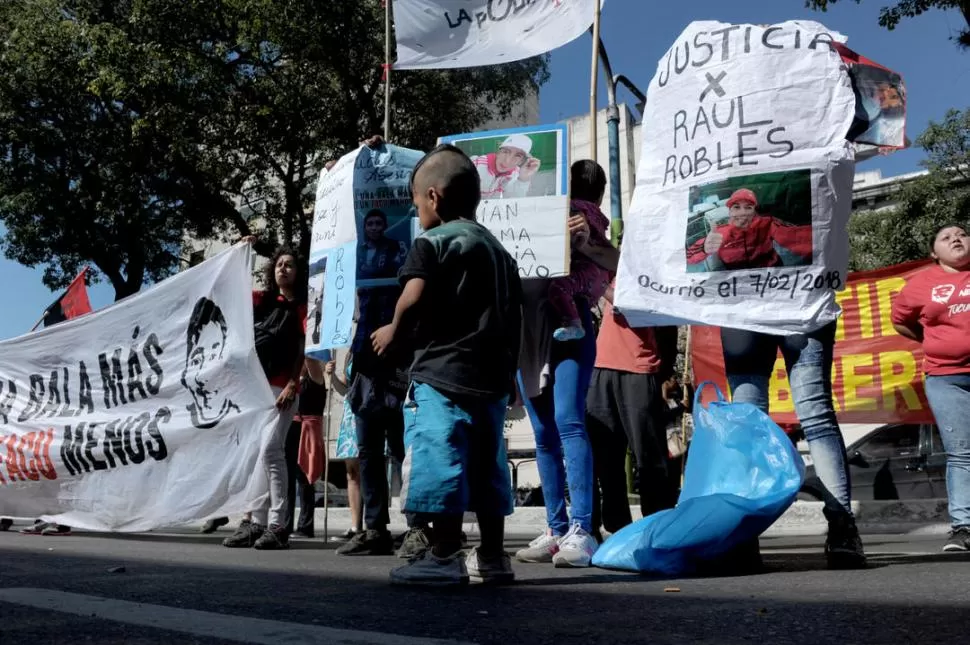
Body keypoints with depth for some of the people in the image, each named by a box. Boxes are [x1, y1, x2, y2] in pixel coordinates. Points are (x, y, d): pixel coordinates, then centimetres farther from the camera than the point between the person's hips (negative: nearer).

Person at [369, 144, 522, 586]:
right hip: (492, 376, 8)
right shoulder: (498, 249, 19)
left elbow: (414, 297, -19)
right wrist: (508, 374, 23)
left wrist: (393, 330, -1)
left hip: (443, 372, -8)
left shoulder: (432, 242, -4)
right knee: (486, 464, 11)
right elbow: (514, 319, 19)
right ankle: (492, 556, 16)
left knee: (440, 461, -5)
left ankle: (445, 556, -4)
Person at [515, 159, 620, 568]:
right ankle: (556, 530, 12)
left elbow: (618, 263, -6)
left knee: (568, 421, -17)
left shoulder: (588, 224, 5)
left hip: (570, 330, -4)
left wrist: (584, 245, -21)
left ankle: (581, 530, -19)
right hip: (527, 334, 4)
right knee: (545, 435, 6)